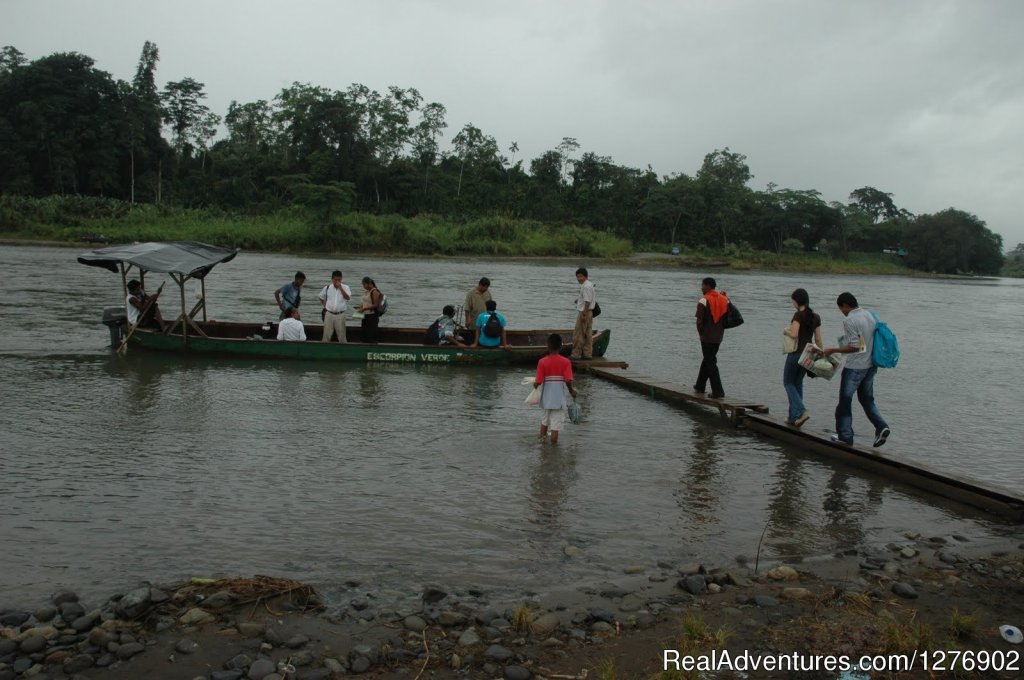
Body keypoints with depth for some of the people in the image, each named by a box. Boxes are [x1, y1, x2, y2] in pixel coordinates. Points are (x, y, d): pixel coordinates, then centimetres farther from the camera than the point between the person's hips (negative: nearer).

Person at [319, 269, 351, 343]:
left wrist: (340, 288, -21)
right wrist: (325, 306, 9)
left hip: (340, 315, -2)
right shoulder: (327, 288, 5)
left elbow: (348, 298, -19)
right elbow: (321, 298, 20)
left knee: (342, 335, 3)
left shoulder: (345, 288, -2)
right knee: (326, 334, 5)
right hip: (329, 314, 2)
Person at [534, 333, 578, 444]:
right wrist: (572, 390, 2)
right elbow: (568, 381, -17)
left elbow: (538, 382, -12)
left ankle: (542, 438, 38)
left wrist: (535, 384, 10)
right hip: (559, 399, -2)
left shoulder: (542, 362, -9)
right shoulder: (566, 362, -10)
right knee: (556, 426, 3)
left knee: (545, 420, 24)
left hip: (546, 397, 3)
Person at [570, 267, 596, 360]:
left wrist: (583, 314, -22)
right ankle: (587, 354, 14)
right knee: (587, 334, 11)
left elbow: (587, 302, -22)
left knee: (578, 334, -4)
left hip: (584, 312, -10)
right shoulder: (590, 284, 14)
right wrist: (579, 300, 18)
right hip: (589, 312, 10)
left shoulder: (586, 286, -18)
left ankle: (576, 354, 1)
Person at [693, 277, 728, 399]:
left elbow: (699, 321, -13)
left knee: (711, 363, -3)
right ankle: (700, 386, 29)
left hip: (707, 337, -7)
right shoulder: (724, 299, 7)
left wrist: (701, 334, -2)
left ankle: (718, 392, -8)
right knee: (707, 360, 20)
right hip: (719, 336, 7)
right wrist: (720, 329, 15)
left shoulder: (704, 301, -13)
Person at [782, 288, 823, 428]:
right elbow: (818, 339, 10)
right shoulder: (816, 317, 8)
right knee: (798, 383, 16)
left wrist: (786, 331, -2)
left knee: (788, 382, 7)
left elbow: (794, 334, -22)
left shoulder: (799, 315, -13)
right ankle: (793, 417, 18)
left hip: (796, 353, -7)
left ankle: (801, 411, -12)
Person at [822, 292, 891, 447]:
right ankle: (881, 426, 2)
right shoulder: (869, 315, 8)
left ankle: (845, 435, 11)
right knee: (867, 399, 19)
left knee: (845, 399, 5)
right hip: (871, 365, 8)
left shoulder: (849, 320, -17)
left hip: (855, 367, -8)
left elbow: (854, 347, -20)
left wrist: (833, 350, -12)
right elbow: (875, 339, 12)